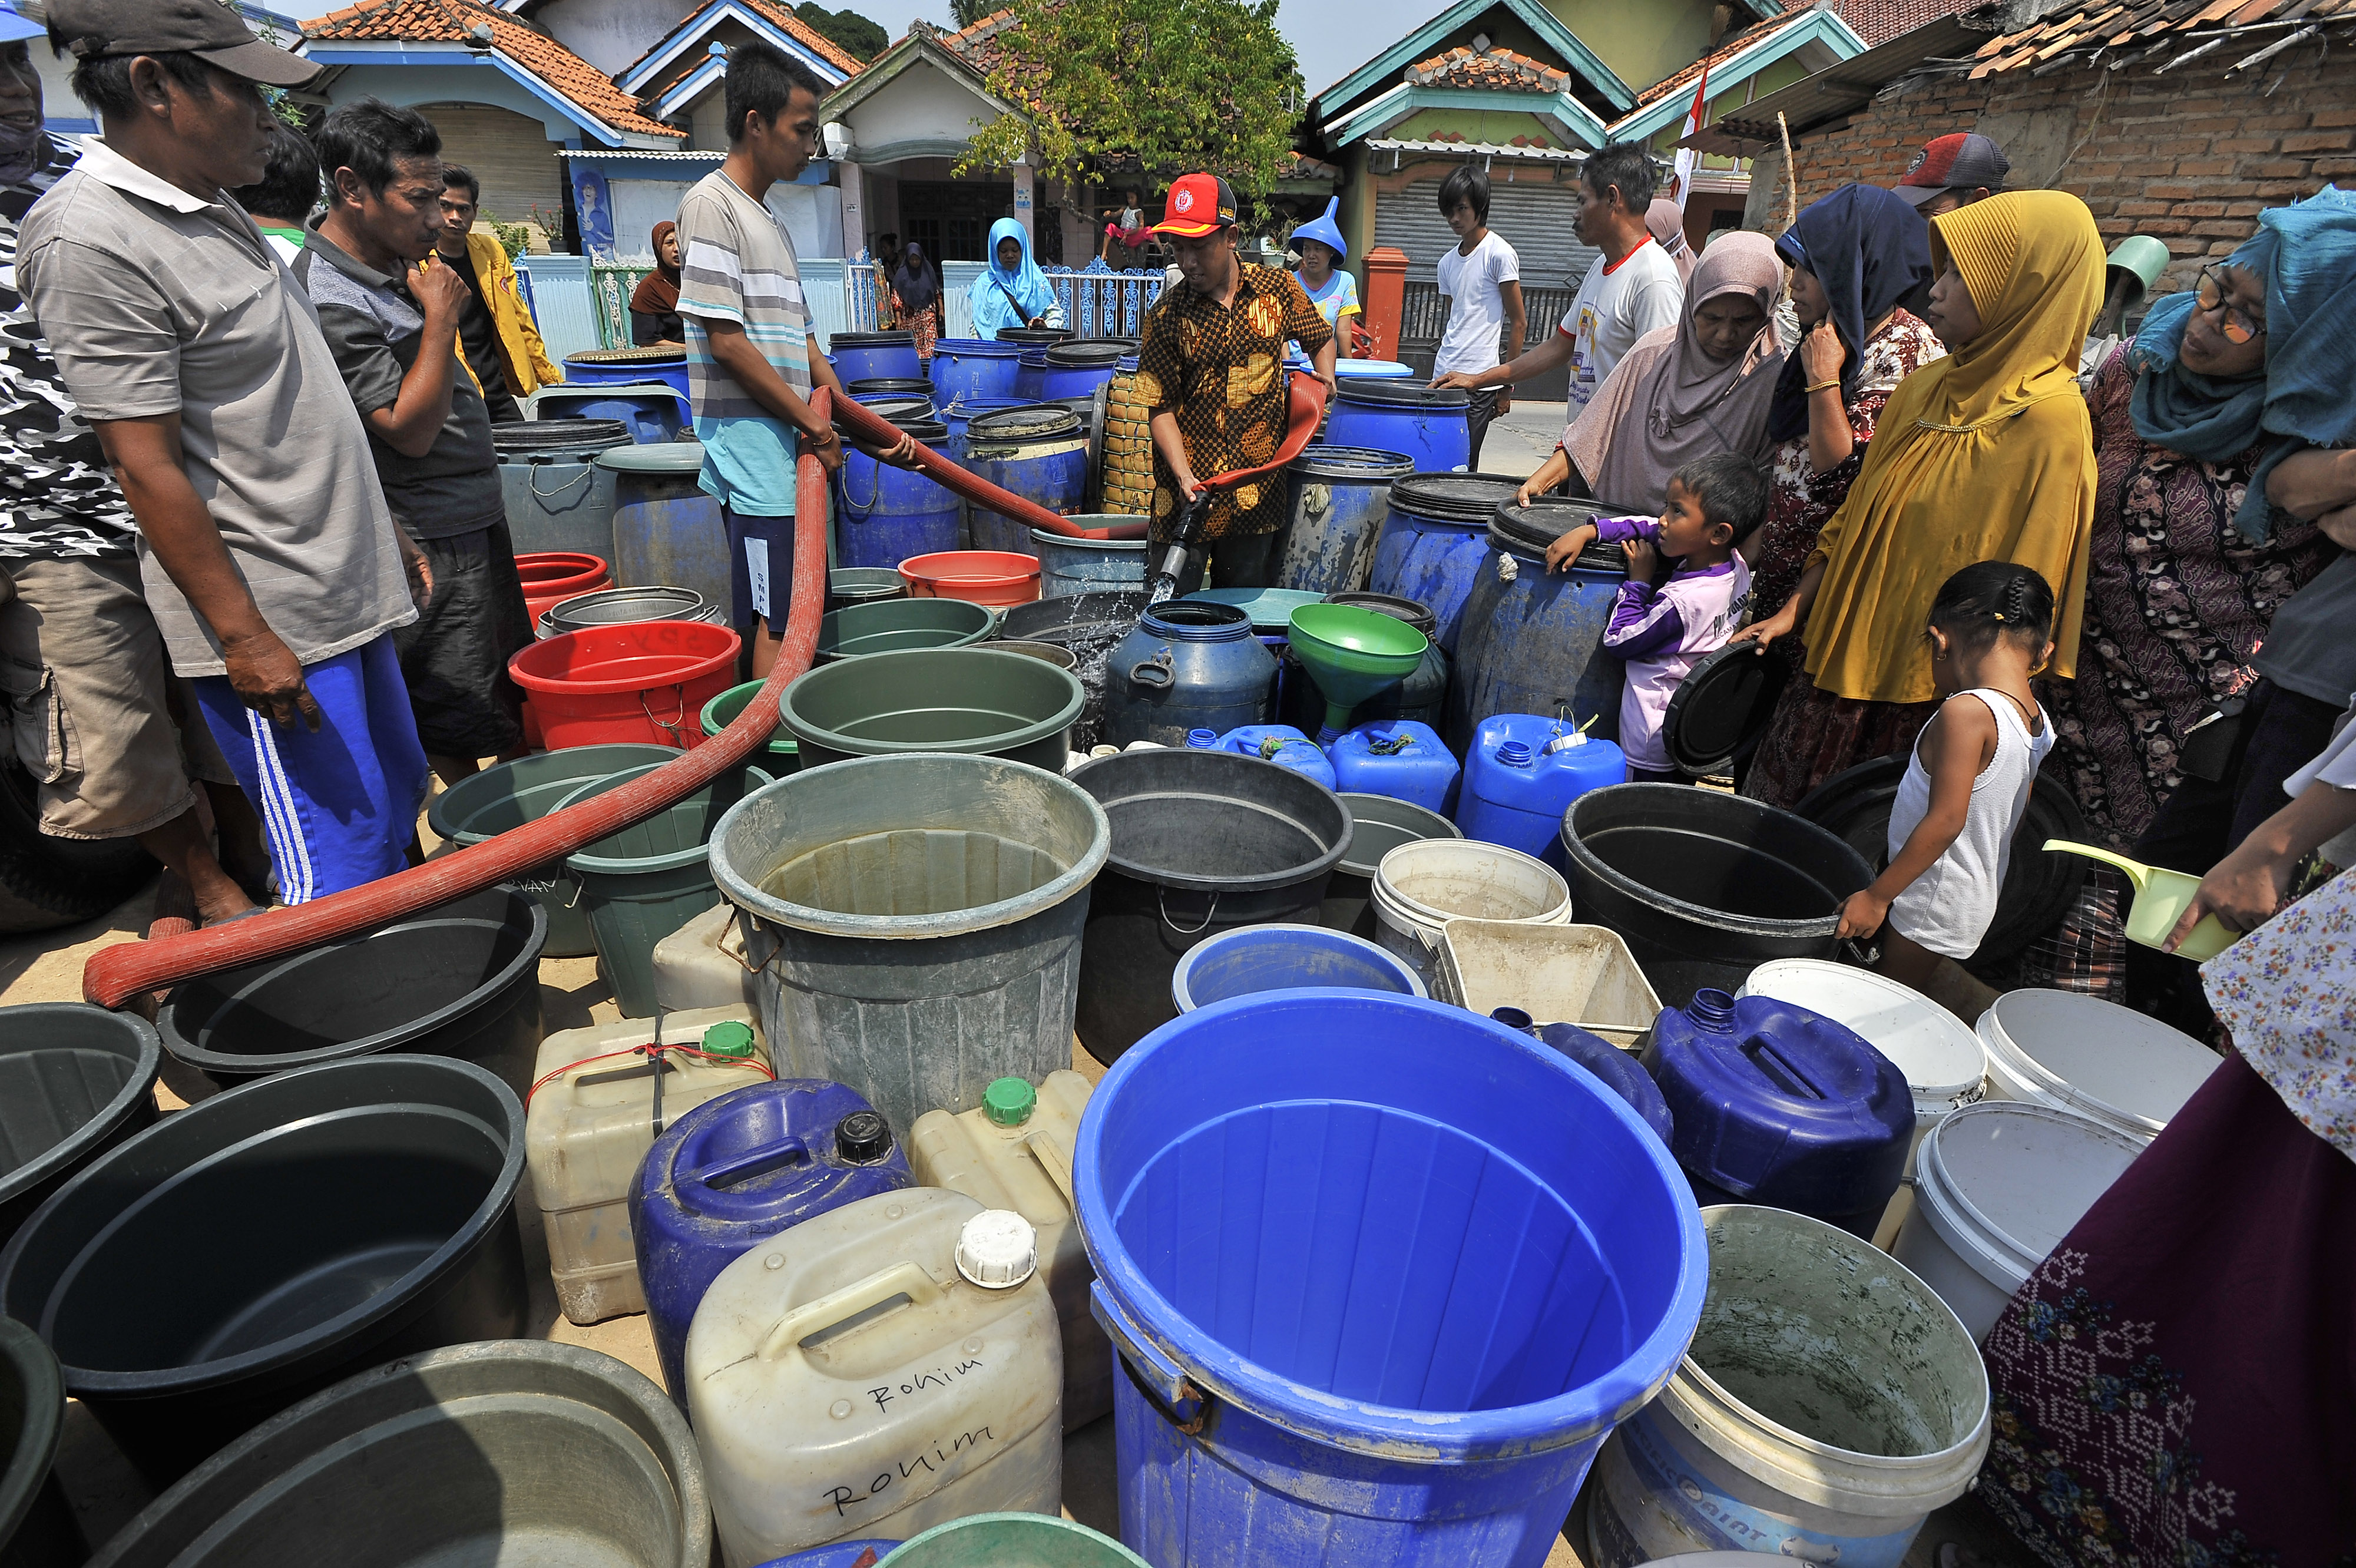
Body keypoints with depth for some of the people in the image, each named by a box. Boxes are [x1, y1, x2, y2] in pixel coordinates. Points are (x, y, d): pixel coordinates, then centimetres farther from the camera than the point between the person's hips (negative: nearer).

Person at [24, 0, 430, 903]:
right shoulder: (93, 240, -14)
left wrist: (382, 532, 21)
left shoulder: (212, 211, 14)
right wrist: (244, 636, -19)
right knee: (341, 868, -6)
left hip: (347, 592, 10)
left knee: (399, 802, 17)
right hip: (265, 619, -9)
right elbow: (147, 468, -18)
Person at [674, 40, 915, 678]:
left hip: (789, 452, 9)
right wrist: (812, 422, -10)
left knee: (773, 619, 10)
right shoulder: (711, 204, -6)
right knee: (778, 625, -10)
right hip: (754, 454, -9)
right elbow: (725, 341, -14)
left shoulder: (768, 220, 21)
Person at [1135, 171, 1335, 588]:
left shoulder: (1277, 288, 3)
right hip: (1188, 488, -1)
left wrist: (1324, 377, 5)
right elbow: (1160, 407, -6)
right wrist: (1184, 475, -18)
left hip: (1257, 488, 2)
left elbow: (1320, 338, 22)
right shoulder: (1166, 315, -4)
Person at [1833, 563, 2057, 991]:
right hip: (1977, 897, 9)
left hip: (1934, 903, -8)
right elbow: (2012, 811, 13)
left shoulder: (1965, 712, -24)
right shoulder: (2036, 720, 2)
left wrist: (1877, 895, -20)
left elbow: (1946, 821, -25)